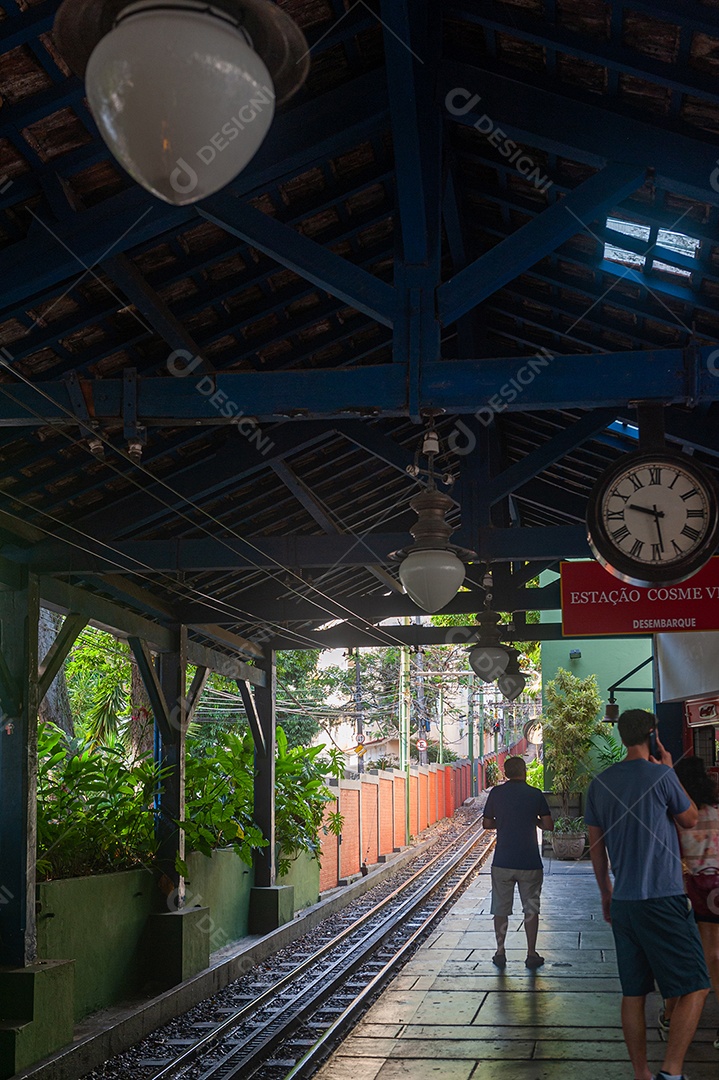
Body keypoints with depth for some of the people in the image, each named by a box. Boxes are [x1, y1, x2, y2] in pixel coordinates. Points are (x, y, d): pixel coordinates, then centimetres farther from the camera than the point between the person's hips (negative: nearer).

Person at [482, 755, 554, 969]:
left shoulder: (496, 793, -1)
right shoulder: (535, 794, -4)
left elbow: (487, 823, 6)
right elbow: (548, 825, -2)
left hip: (502, 861, 1)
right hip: (529, 862, -1)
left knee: (501, 909, 11)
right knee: (531, 909, 10)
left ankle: (500, 953, 14)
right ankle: (531, 954, 12)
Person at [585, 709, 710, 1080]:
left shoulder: (600, 784, 8)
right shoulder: (660, 775, -10)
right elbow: (690, 819, 7)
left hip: (623, 903, 6)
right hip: (663, 900, -6)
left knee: (633, 993, 11)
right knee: (693, 989, -1)